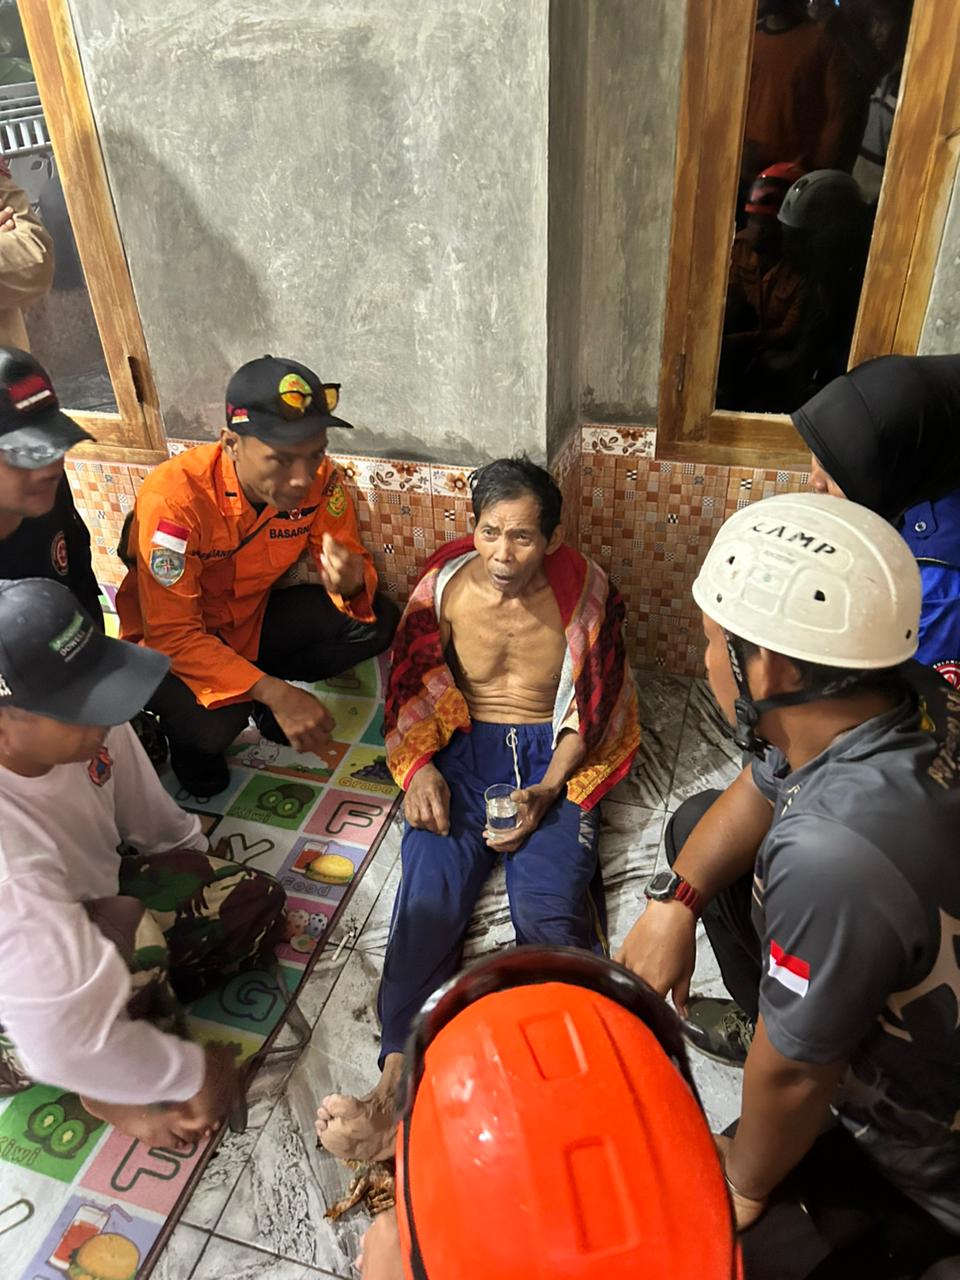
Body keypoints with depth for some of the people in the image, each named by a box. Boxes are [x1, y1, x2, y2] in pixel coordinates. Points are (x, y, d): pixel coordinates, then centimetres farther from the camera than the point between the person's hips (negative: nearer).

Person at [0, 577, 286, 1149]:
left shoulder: (83, 723, -24)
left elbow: (158, 823, -5)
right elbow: (66, 1043, -34)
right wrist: (194, 1074, -19)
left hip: (87, 900, 6)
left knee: (255, 901, 1)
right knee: (128, 933, -34)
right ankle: (114, 1090, -5)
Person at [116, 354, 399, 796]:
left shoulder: (320, 479, -19)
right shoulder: (174, 496, -32)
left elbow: (352, 558, -8)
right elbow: (172, 634, -30)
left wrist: (351, 582, -34)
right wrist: (273, 692, -39)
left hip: (254, 618, 5)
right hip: (170, 642, -4)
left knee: (376, 622, -16)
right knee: (212, 724, -34)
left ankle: (263, 692, 5)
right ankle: (189, 741, 5)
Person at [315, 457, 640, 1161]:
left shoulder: (585, 591, -6)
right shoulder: (446, 583, -3)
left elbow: (591, 708, 0)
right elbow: (412, 687, 7)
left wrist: (544, 793, -13)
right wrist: (420, 769, -8)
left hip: (550, 754, 0)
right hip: (462, 747, 1)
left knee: (550, 908, -24)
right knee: (429, 897, -21)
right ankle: (396, 1083, -26)